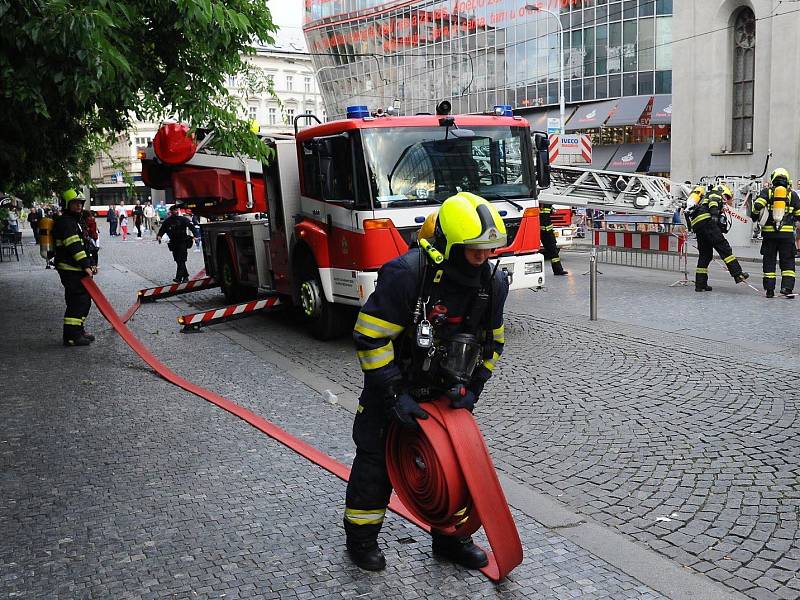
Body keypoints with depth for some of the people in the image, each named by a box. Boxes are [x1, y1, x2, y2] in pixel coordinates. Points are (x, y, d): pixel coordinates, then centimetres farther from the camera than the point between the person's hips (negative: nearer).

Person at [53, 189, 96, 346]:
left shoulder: (77, 220, 21)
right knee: (78, 301, -12)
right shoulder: (65, 222, -13)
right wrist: (85, 266, -25)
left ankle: (78, 330, 27)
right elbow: (74, 246, -21)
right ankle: (71, 336, -8)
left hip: (79, 269, 10)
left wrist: (91, 264, 21)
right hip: (70, 270, -10)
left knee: (84, 300, 16)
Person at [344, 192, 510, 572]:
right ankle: (361, 539, 27)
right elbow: (370, 337, -24)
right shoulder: (406, 273, -28)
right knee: (376, 460, 7)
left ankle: (450, 538, 30)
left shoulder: (492, 282, -9)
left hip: (447, 391, 5)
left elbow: (491, 343, 5)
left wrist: (472, 389, -6)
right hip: (394, 387, -5)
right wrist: (396, 395, -23)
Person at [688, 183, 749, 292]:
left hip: (696, 224, 9)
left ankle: (700, 284, 9)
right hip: (705, 220, -8)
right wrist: (715, 214, -24)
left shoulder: (705, 197, 38)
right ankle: (738, 274, -19)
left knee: (705, 254, 11)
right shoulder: (717, 193, 15)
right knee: (723, 247, -11)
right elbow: (713, 201, -9)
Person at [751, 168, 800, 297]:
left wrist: (755, 216, 6)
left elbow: (757, 205, -11)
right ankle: (787, 287, -8)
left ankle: (769, 289, 6)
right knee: (788, 261, 5)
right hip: (787, 233, 0)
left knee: (769, 261, 6)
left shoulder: (767, 192, 4)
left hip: (769, 232, 0)